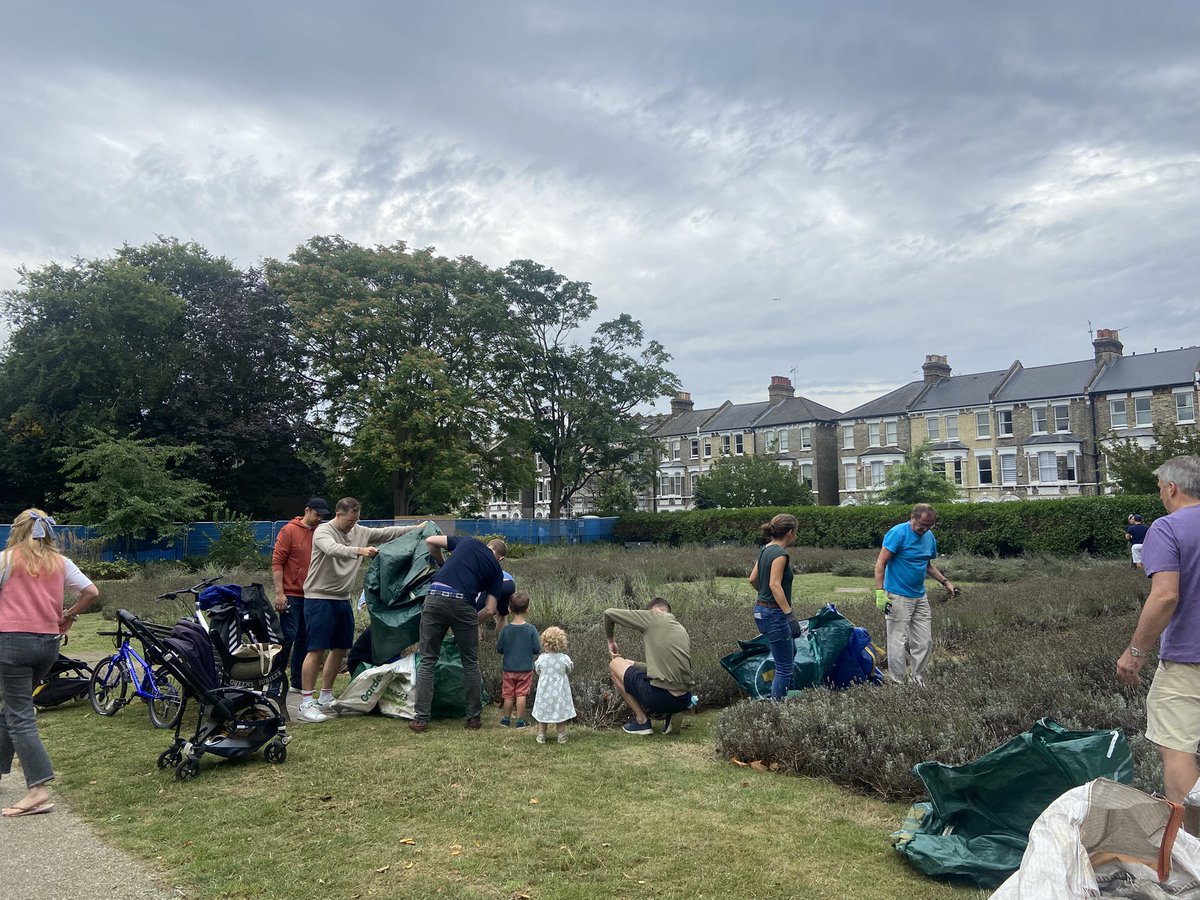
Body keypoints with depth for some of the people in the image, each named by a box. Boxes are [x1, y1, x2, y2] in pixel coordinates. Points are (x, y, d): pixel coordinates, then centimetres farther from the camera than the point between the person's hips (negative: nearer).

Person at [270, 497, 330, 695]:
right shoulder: (289, 531, -5)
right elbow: (277, 562, -7)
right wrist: (279, 593, -13)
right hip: (291, 595, -5)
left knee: (304, 640, 9)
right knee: (288, 637, -6)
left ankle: (298, 683, 16)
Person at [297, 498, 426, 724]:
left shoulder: (359, 532, 8)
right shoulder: (323, 531, -12)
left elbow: (387, 532, 9)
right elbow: (333, 549, -33)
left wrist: (417, 528, 4)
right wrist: (359, 551, -48)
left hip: (343, 599, 8)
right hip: (319, 598, -8)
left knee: (340, 649, 12)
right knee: (317, 650, -8)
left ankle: (326, 699, 24)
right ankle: (306, 704, -2)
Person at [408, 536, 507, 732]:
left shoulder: (468, 542, 24)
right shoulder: (496, 569, 19)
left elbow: (430, 541, 24)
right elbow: (490, 610, 11)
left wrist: (442, 563, 38)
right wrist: (472, 624, 27)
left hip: (435, 597, 1)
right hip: (462, 604, -1)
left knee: (427, 660, 11)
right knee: (471, 663, 16)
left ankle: (420, 718, 9)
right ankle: (474, 718, 21)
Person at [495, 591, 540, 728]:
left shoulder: (506, 629, -10)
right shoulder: (531, 629, -14)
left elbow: (499, 649, -3)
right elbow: (537, 649, -10)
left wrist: (497, 640, 16)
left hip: (509, 669, 1)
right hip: (526, 669, -1)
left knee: (508, 695, 13)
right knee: (521, 695, 6)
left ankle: (506, 719, 24)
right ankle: (520, 721, 10)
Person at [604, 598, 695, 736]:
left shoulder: (653, 617, 2)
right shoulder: (683, 630, 19)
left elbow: (609, 613, 5)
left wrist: (610, 640, 22)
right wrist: (633, 664, 33)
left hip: (659, 697, -7)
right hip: (684, 701, 7)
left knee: (615, 664, 16)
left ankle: (641, 720, 10)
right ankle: (668, 715, 10)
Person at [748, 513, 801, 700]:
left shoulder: (766, 550, 9)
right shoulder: (780, 554, -17)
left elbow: (753, 579, 17)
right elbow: (775, 585, -26)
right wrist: (789, 613, -27)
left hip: (761, 609, 10)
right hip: (774, 614, -10)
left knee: (791, 652, 25)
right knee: (784, 667, -1)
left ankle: (777, 697, 30)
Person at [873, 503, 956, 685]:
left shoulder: (930, 537, 8)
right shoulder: (897, 534, -14)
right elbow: (880, 564, -16)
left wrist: (945, 581, 12)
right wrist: (880, 592, -22)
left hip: (920, 597, 7)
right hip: (897, 597, -7)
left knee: (924, 642, 10)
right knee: (898, 643, -4)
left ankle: (918, 682, 22)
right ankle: (897, 684, 5)